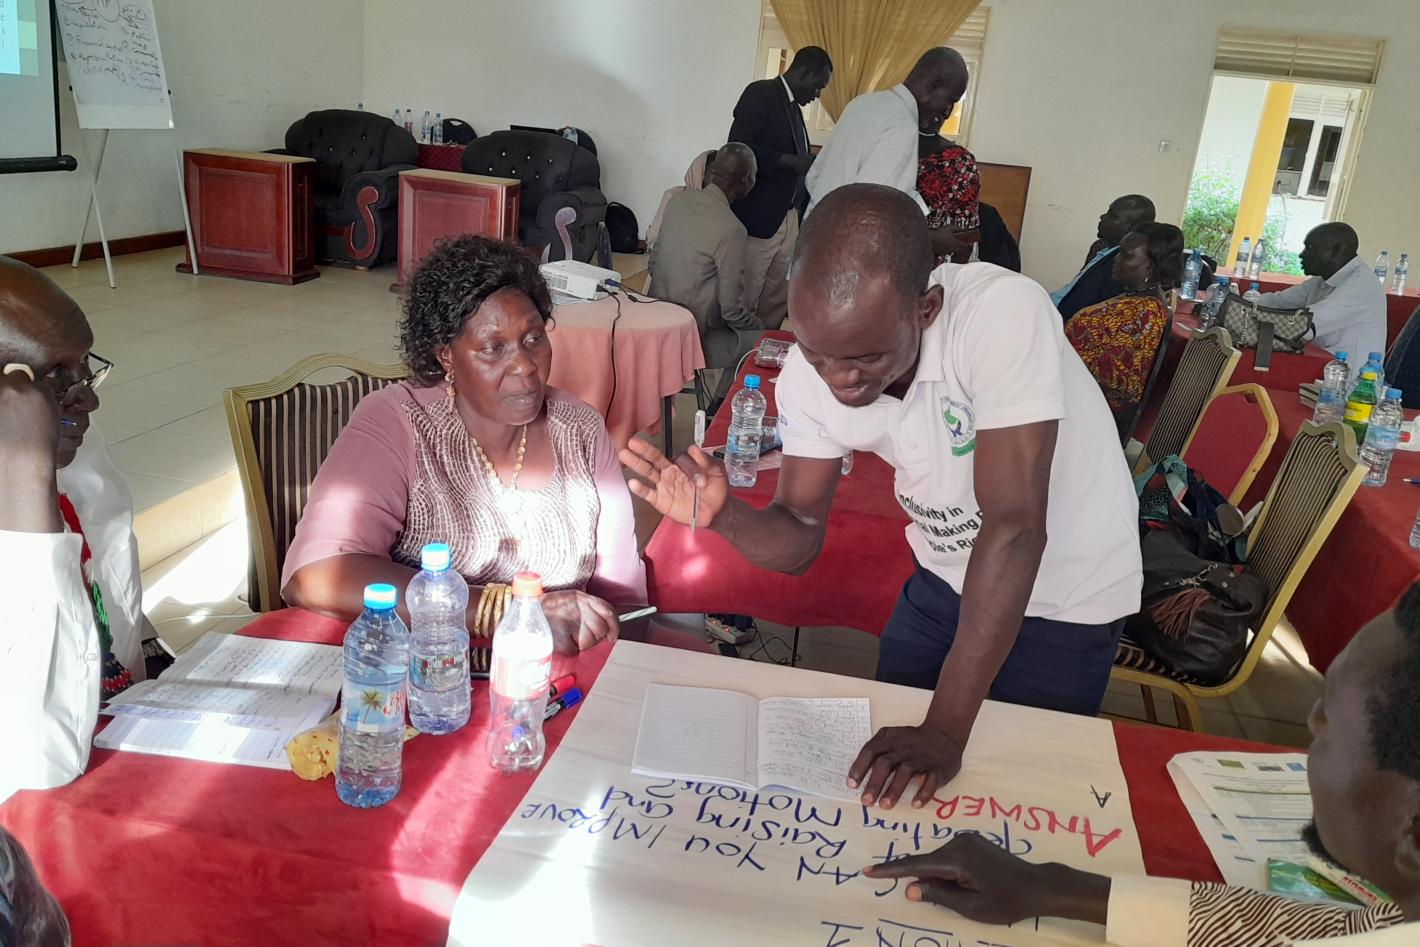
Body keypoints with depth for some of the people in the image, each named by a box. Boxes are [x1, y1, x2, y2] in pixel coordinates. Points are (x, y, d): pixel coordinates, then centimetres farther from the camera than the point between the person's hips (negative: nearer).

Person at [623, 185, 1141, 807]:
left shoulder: (1003, 315, -36)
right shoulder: (809, 372, -19)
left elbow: (1013, 529, -37)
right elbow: (801, 537, -13)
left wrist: (946, 729, -35)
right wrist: (725, 516, -36)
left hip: (1065, 594, -4)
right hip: (946, 577, 4)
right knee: (885, 776, 15)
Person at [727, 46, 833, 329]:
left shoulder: (794, 108, 20)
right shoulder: (760, 93, -5)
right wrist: (792, 161, -18)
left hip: (790, 221, 8)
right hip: (759, 219, -8)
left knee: (776, 305, 8)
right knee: (742, 304, -3)